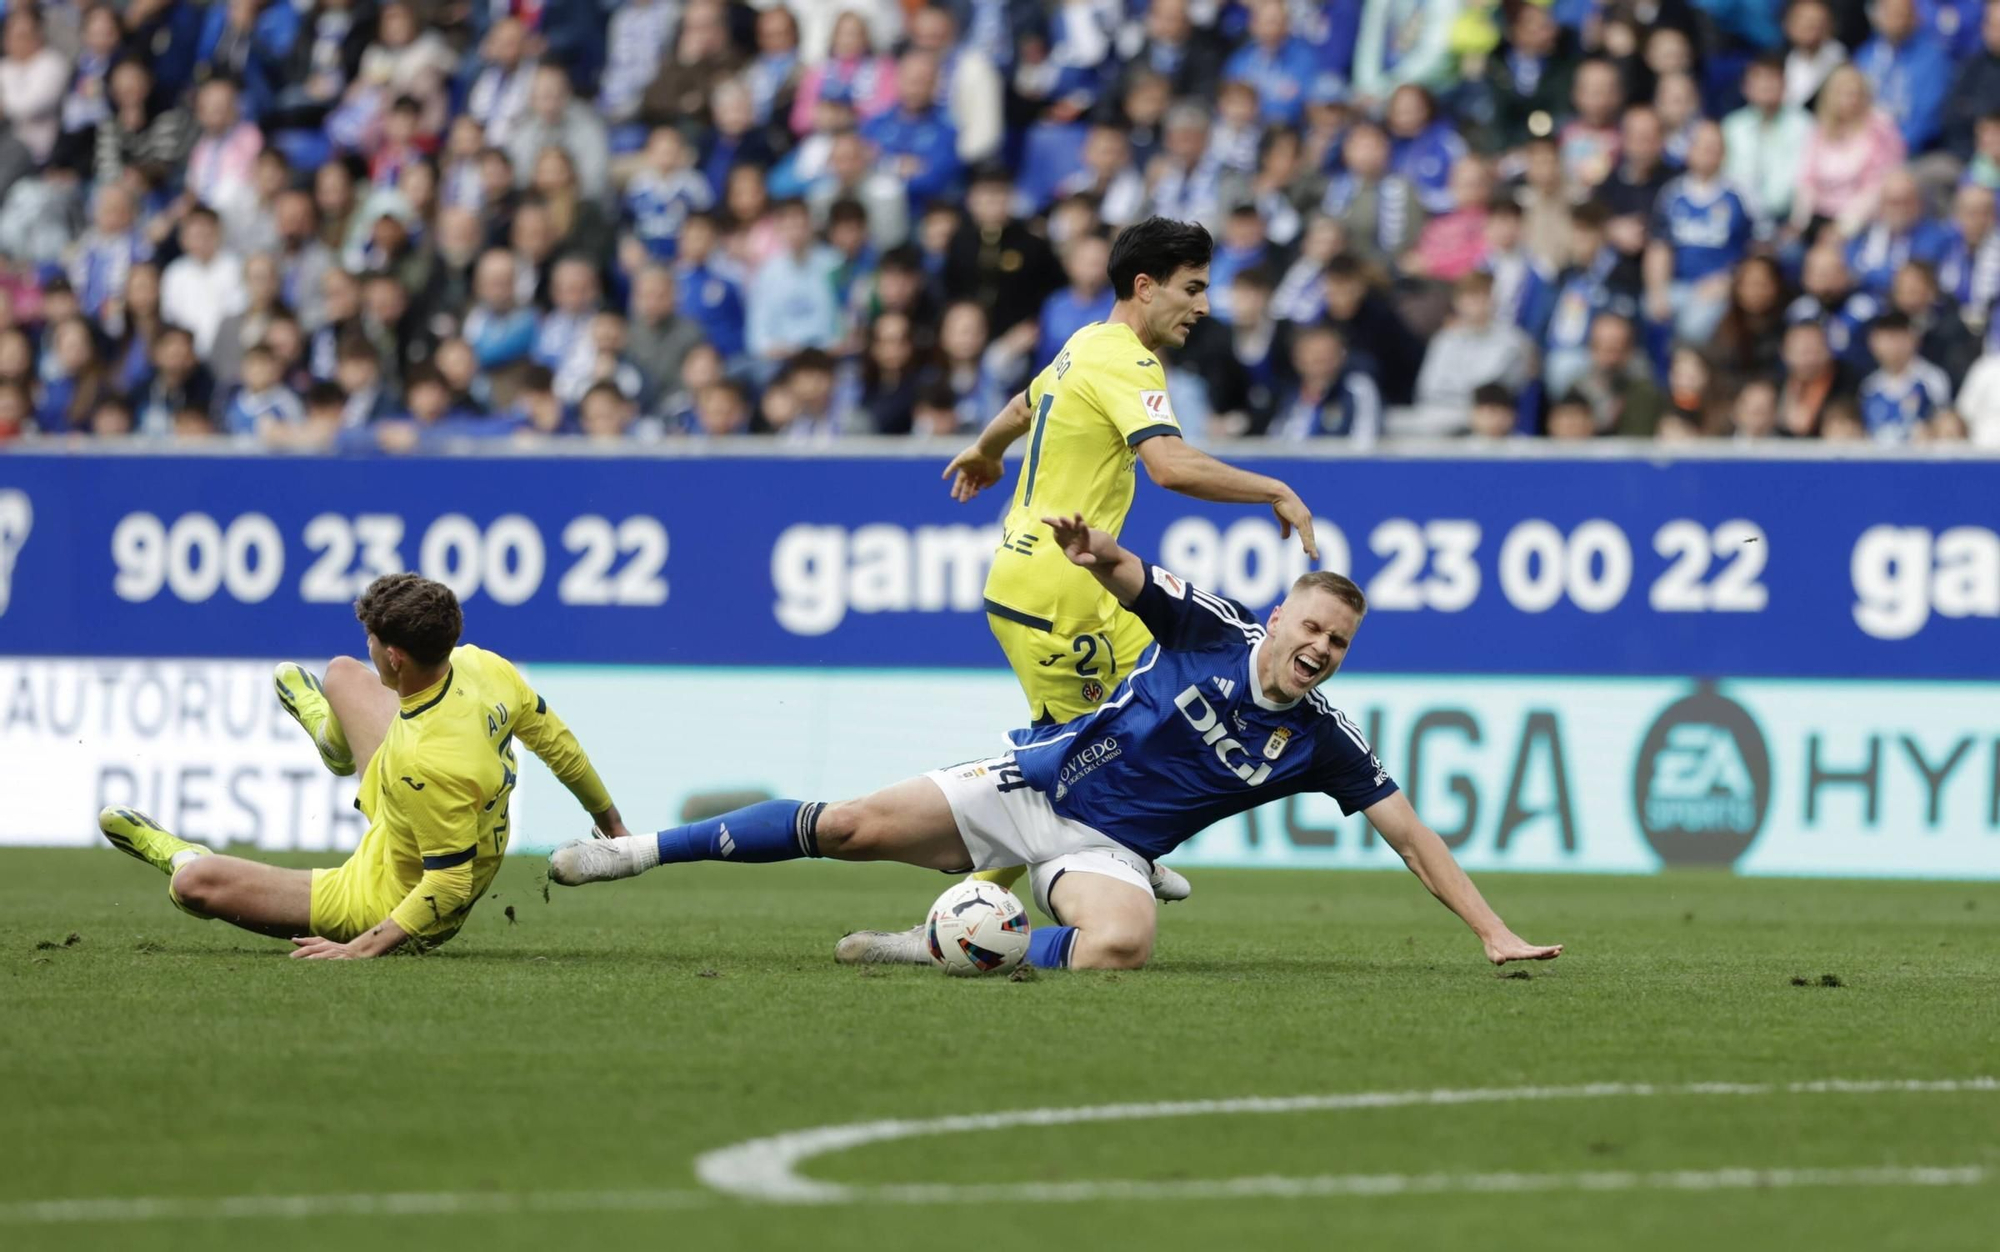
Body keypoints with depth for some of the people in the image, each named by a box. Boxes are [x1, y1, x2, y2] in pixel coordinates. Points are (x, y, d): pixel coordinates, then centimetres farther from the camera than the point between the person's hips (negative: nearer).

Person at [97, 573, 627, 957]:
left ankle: (177, 855, 33)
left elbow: (449, 890, -36)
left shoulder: (427, 763, -44)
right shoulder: (483, 666, -21)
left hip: (381, 902, -8)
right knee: (341, 674, 22)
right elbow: (556, 740, -4)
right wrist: (611, 821, 13)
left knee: (195, 883, -9)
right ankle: (331, 734, 63)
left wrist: (363, 946, -30)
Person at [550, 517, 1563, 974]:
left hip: (1105, 849, 0)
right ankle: (639, 850, 4)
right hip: (1038, 783, 0)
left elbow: (1410, 833, -4)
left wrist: (1494, 932, -11)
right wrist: (1100, 553, -44)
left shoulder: (1321, 742, -6)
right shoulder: (1211, 630, -6)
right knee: (854, 827, -10)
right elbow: (1126, 579, -17)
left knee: (1119, 946, -36)